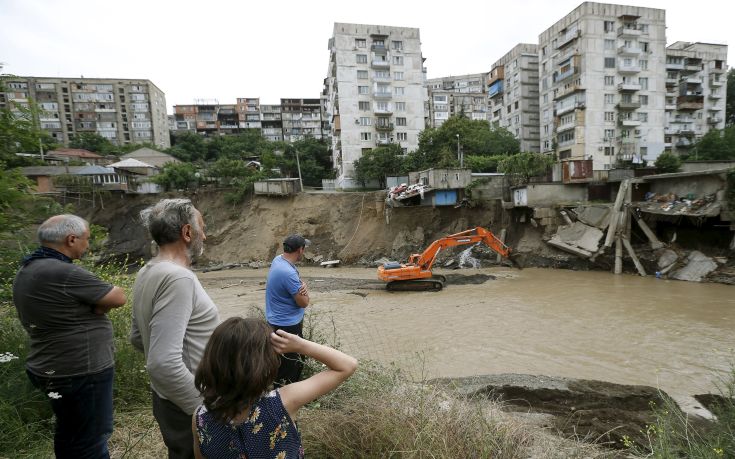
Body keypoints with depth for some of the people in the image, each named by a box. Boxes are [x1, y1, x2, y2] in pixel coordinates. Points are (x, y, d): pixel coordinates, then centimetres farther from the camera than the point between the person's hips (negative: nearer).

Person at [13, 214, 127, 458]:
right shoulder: (64, 273, -25)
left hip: (54, 369, 10)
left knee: (70, 437, 25)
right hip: (80, 374, -10)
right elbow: (119, 297, -18)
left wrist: (90, 302, 0)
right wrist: (96, 303, -2)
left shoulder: (26, 270, 7)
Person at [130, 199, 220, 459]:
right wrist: (205, 409, -21)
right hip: (186, 406, -8)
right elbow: (163, 364, -32)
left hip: (169, 397, 9)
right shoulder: (178, 278, -27)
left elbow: (137, 337, 14)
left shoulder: (148, 273, 3)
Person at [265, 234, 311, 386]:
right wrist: (304, 287, -3)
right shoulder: (288, 273, -32)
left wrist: (302, 287, -16)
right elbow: (304, 302, -22)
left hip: (278, 321, 10)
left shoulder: (278, 259, -2)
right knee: (289, 365, 7)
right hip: (287, 325, -10)